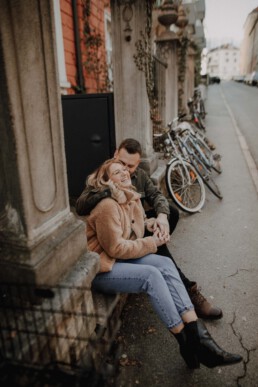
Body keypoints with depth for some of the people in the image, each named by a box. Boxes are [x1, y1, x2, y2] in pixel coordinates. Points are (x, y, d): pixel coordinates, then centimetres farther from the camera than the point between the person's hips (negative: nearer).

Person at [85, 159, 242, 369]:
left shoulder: (133, 199, 5)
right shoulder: (107, 206, -21)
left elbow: (139, 222, 22)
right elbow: (116, 249, -21)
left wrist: (154, 226, -2)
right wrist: (152, 243, -12)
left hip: (121, 258, 8)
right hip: (98, 270, -7)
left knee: (165, 264, -15)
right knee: (151, 275, -26)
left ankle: (198, 335, -17)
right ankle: (186, 342, -12)